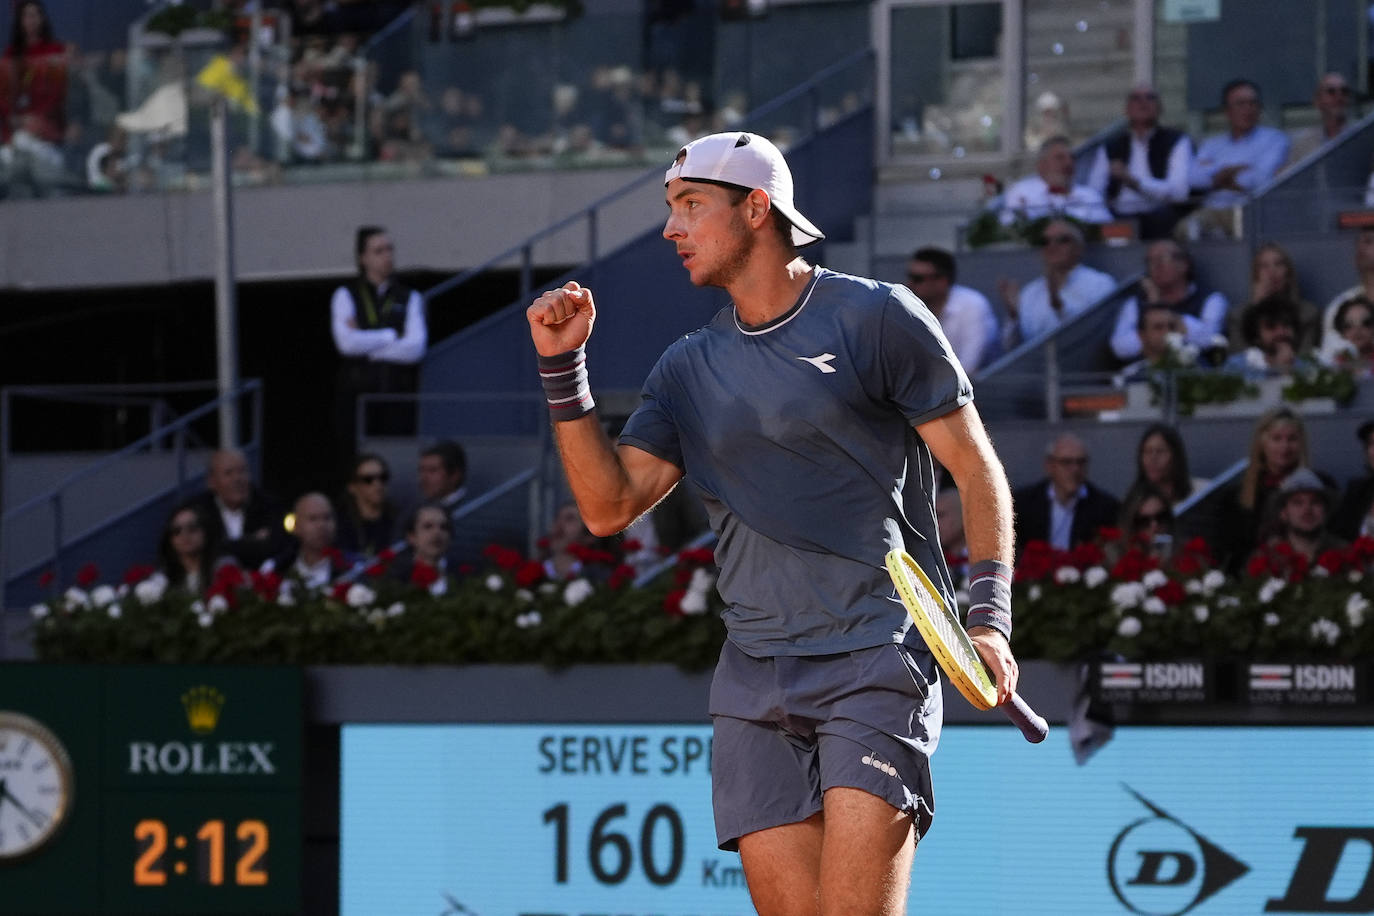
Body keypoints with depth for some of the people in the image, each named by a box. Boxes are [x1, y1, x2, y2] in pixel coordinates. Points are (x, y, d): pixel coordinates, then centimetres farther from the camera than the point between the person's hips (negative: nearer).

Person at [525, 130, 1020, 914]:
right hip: (754, 680, 5)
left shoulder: (877, 317, 1)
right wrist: (563, 367, 2)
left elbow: (977, 470, 2)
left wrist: (989, 618, -10)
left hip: (878, 654, -5)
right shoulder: (689, 369, 16)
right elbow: (609, 506, 10)